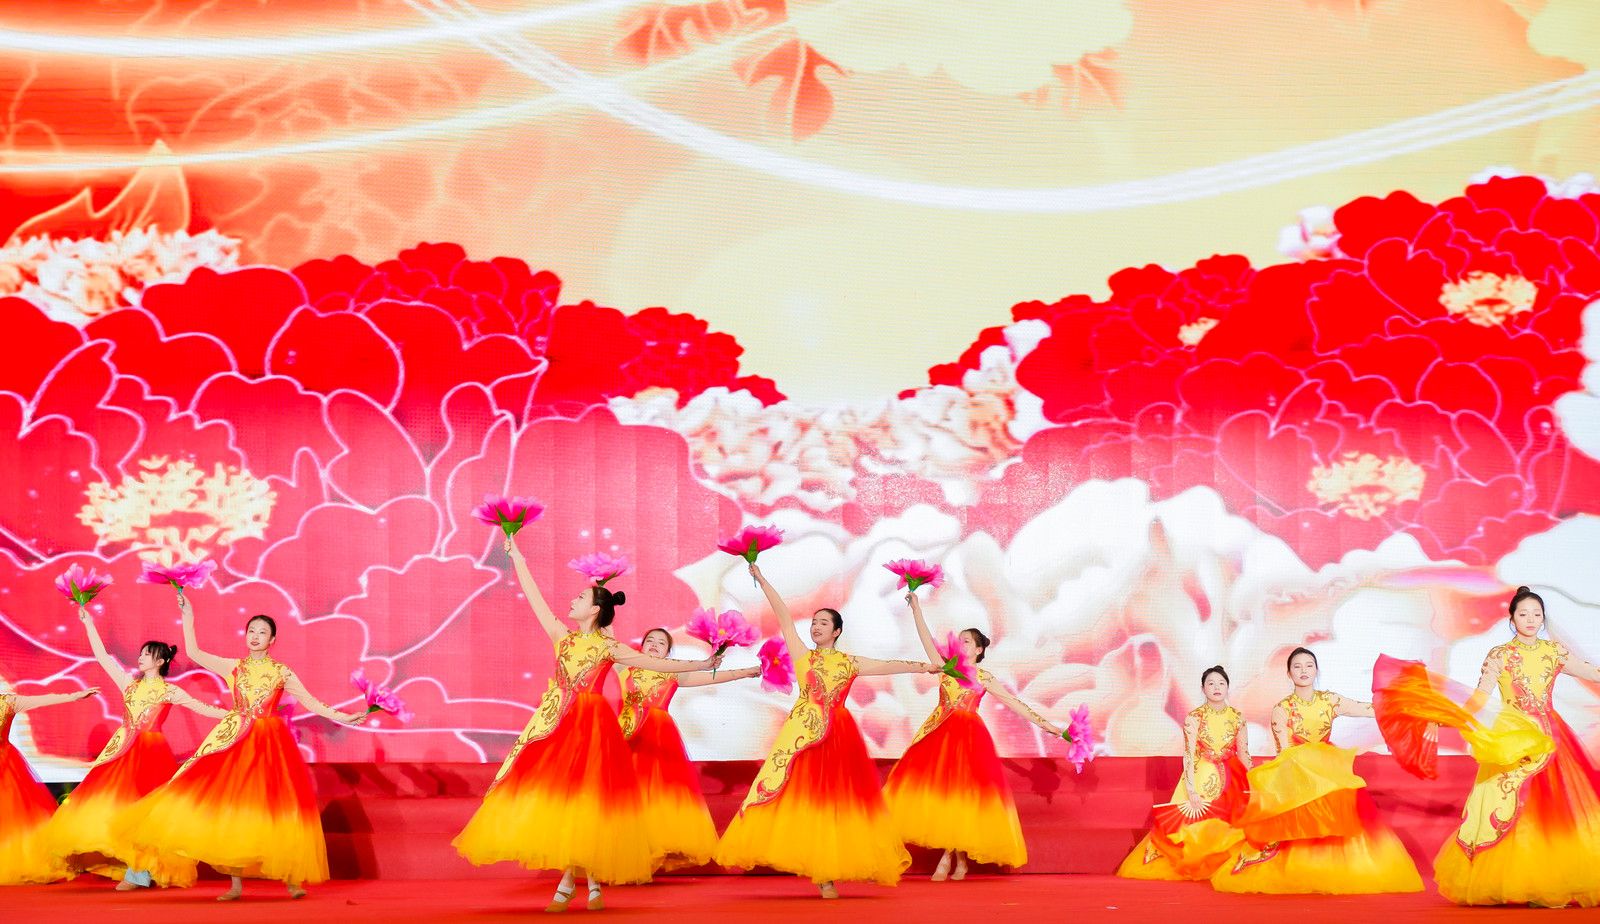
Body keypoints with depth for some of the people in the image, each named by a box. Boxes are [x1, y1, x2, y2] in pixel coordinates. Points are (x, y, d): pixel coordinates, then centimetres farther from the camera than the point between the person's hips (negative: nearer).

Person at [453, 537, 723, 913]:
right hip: (558, 724, 3)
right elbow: (535, 597, 11)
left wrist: (702, 665, -8)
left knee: (585, 798, -5)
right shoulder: (562, 637, 9)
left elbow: (658, 663, -2)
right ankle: (570, 880, 5)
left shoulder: (610, 648, 0)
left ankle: (593, 880, 2)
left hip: (592, 725, -3)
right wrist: (517, 557, 13)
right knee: (554, 794, -3)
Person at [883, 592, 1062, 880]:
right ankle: (951, 857, 2)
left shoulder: (984, 678, 4)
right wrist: (916, 607, 0)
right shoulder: (945, 669, 10)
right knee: (938, 791, -4)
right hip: (940, 735, 2)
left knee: (961, 795, -4)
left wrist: (1044, 723, 0)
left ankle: (955, 858, 3)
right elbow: (927, 639, 5)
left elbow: (1014, 703, 4)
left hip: (968, 737, -2)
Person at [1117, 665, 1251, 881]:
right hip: (1202, 779, -2)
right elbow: (1189, 755, -10)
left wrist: (1252, 786, 1)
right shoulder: (1194, 717, -4)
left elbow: (1244, 753, 7)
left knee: (1228, 826, -6)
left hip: (1231, 780, 2)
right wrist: (1191, 791, -18)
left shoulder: (1238, 717, 4)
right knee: (1192, 821, -6)